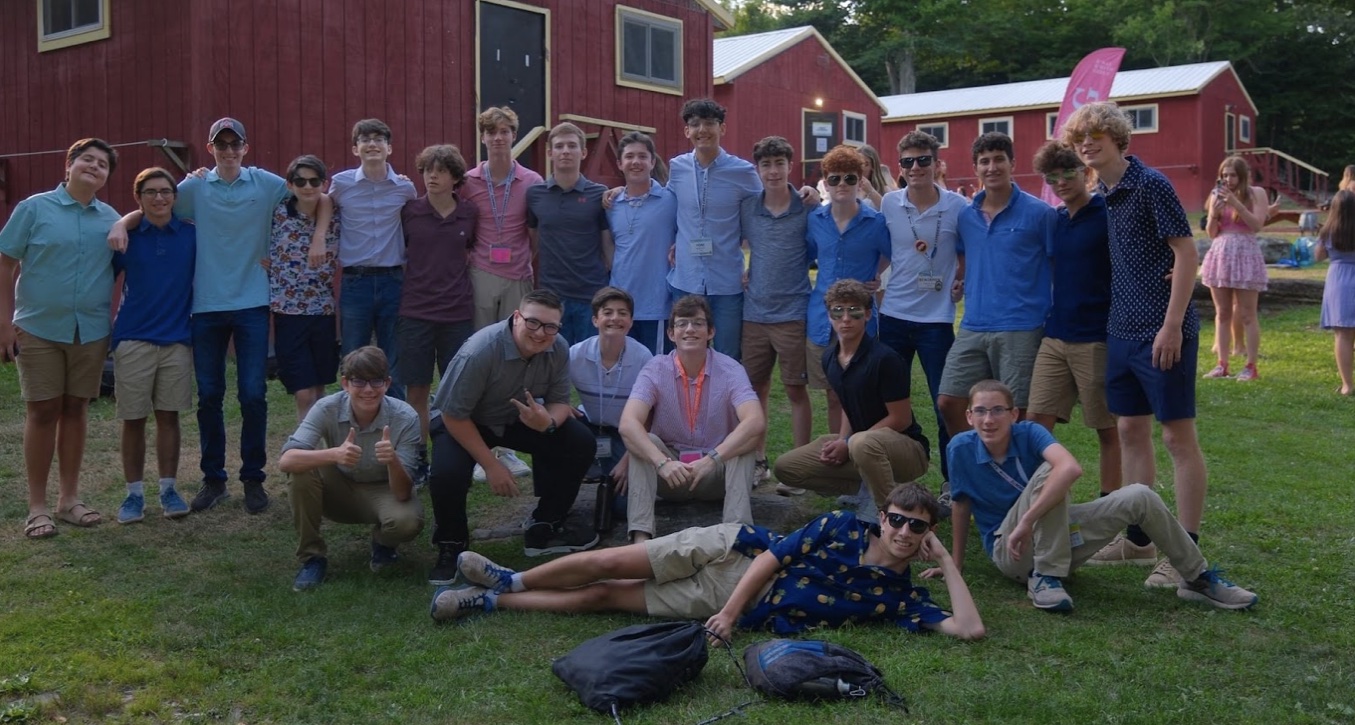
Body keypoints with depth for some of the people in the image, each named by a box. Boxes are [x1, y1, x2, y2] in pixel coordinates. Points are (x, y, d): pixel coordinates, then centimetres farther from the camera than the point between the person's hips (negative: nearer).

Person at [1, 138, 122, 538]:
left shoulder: (111, 219, 6)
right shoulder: (34, 208, -3)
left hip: (91, 331, 3)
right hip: (39, 328, -3)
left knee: (75, 410, 10)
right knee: (42, 412, 1)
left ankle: (68, 498, 21)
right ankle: (37, 506, 11)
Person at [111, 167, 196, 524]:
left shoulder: (191, 235, 2)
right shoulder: (126, 236, 0)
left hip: (177, 339, 1)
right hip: (133, 340, -1)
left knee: (169, 416, 7)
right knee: (133, 419, 4)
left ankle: (169, 490, 17)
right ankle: (134, 493, 15)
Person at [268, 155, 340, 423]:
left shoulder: (334, 219, 3)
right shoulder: (277, 214, -4)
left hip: (325, 313, 3)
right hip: (288, 313, -3)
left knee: (319, 391, 11)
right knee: (304, 395, -5)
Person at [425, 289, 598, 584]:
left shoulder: (558, 349, -17)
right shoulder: (480, 351, -33)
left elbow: (560, 402, -7)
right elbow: (454, 415, -25)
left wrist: (548, 422, -34)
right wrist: (491, 465, -23)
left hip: (519, 418, 5)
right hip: (462, 422, -5)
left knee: (580, 443, -14)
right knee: (447, 474, -34)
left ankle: (543, 530, 6)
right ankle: (451, 548, -2)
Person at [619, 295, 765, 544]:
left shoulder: (730, 370, -11)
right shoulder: (656, 370, -10)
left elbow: (756, 423, -28)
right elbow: (627, 424, -24)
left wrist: (711, 460, -37)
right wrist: (662, 463, -40)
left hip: (718, 473, 0)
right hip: (669, 474, 1)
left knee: (743, 446, -27)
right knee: (645, 441, -27)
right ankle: (640, 535, -35)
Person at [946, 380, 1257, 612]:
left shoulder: (1028, 432, -15)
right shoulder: (961, 448, -13)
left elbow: (1071, 468, -34)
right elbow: (961, 507, -1)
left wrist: (1028, 520, -40)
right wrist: (956, 567, 3)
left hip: (1057, 532, 3)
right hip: (1010, 552, -2)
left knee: (1139, 497, -16)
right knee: (1047, 472, -31)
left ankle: (1198, 578, 4)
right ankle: (1045, 578, -22)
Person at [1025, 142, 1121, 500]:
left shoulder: (1107, 214, -7)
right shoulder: (1054, 219, 11)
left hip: (1095, 338, -6)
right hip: (1054, 336, 6)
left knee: (1106, 427, 5)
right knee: (1038, 419, 2)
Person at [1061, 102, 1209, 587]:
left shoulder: (1150, 184, -11)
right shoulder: (1100, 197, 11)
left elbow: (1186, 252, -14)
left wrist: (1172, 326, -18)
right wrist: (1113, 323, 10)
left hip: (1162, 331, -8)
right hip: (1121, 330, 8)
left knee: (1178, 435, -1)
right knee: (1131, 430, 13)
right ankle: (1138, 539, 24)